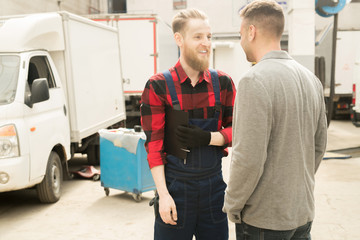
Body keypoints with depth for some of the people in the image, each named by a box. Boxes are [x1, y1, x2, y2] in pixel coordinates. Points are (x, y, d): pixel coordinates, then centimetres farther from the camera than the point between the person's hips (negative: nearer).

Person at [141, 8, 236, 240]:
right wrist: (163, 194, -11)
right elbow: (154, 144, -7)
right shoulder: (159, 86, -7)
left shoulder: (223, 83, 2)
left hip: (214, 186, 3)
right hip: (175, 186, -3)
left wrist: (209, 138, -14)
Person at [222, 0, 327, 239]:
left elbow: (249, 159, -24)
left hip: (264, 221, -7)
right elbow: (319, 146, 10)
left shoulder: (255, 80, -21)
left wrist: (233, 205, -9)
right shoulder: (311, 78, 4)